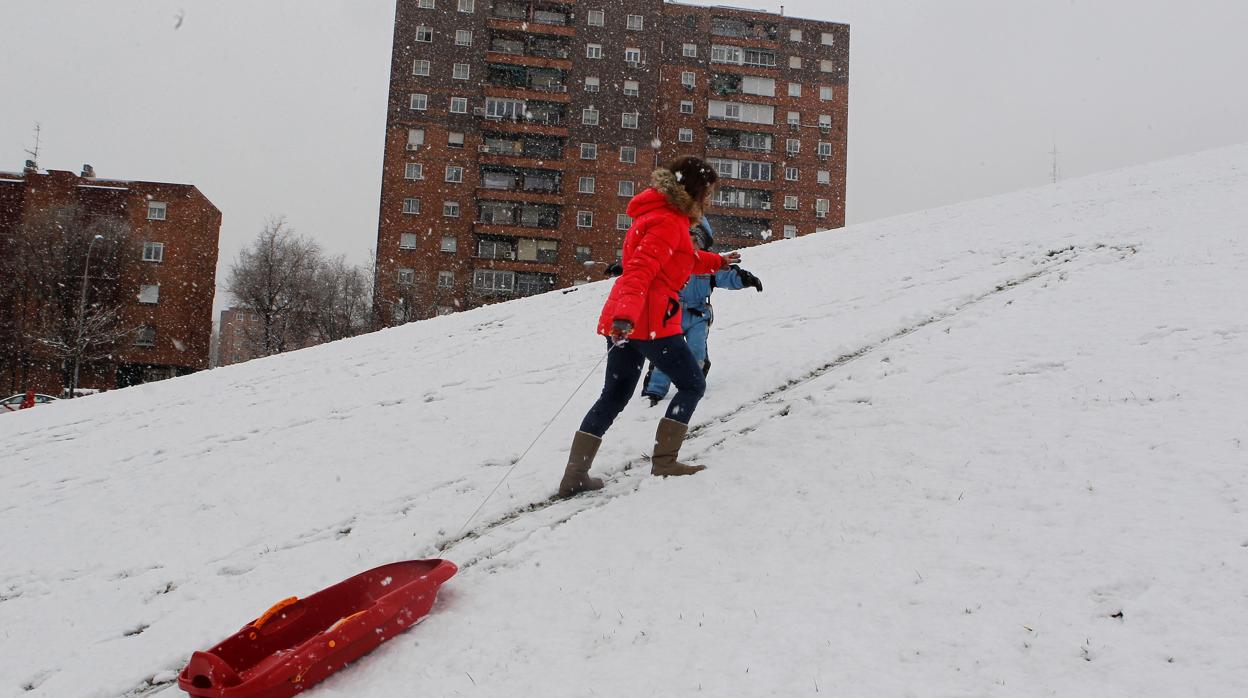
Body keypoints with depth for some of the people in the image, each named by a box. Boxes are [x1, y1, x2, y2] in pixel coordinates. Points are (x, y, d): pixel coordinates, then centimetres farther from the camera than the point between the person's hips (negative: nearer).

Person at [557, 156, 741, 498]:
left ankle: (574, 475, 8)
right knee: (692, 384, 6)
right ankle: (664, 460, 5)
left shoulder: (664, 216, 21)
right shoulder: (668, 222, -12)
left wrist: (717, 261, 52)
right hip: (650, 321, -10)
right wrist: (627, 312, -39)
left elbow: (685, 259, 39)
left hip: (623, 320, 10)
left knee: (614, 396, 11)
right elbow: (640, 269, -26)